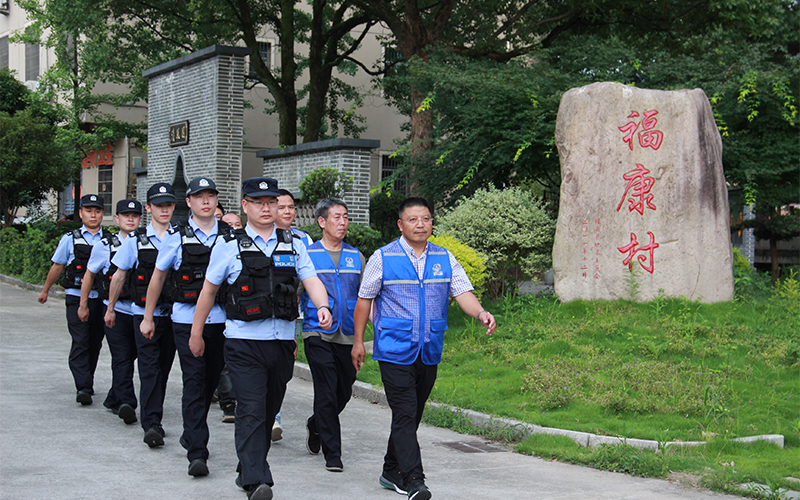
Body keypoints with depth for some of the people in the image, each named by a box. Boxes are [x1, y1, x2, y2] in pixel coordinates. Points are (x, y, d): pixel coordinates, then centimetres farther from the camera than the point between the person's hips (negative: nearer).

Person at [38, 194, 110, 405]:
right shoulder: (70, 239, 5)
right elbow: (57, 267, 15)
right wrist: (45, 290, 23)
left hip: (101, 299, 2)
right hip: (77, 298, -2)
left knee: (95, 343, 9)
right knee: (80, 342, -11)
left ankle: (87, 383, 24)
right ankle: (83, 388, -16)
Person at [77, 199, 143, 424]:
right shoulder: (105, 246, 3)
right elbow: (89, 275, 14)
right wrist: (83, 304, 17)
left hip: (140, 311, 2)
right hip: (115, 310, -2)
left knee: (130, 356, 10)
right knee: (122, 358, -11)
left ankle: (113, 399, 26)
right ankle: (127, 404, -16)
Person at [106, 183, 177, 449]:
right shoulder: (136, 240, 1)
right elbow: (119, 276, 11)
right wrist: (110, 308, 14)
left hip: (173, 314, 2)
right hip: (145, 313, -2)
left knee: (163, 367, 10)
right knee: (149, 368, -9)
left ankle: (153, 420, 22)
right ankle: (151, 425, -13)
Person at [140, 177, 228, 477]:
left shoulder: (229, 235, 6)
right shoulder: (177, 236, 1)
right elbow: (158, 276, 10)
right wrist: (148, 317, 10)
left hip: (221, 319, 3)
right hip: (186, 319, -3)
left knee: (211, 380, 12)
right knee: (194, 382, -8)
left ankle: (192, 433, 34)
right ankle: (197, 452, -10)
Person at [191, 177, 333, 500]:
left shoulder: (292, 245, 12)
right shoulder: (230, 246, 4)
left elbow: (311, 280, 2)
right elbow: (209, 291, 10)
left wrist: (323, 307, -19)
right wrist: (196, 333, 11)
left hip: (282, 341, 4)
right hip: (244, 343, -4)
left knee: (269, 412, 11)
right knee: (251, 412, -14)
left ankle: (247, 471, 27)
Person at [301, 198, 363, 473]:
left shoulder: (355, 256, 11)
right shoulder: (308, 255, 1)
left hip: (348, 336, 4)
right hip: (318, 335, -4)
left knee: (344, 392, 10)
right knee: (327, 393, -7)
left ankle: (315, 426, 37)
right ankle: (332, 454, 2)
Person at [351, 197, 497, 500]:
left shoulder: (445, 259, 8)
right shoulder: (383, 257, -1)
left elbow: (463, 292, 0)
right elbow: (364, 299, 4)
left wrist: (481, 313, -20)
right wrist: (358, 341, 3)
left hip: (430, 351, 4)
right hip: (395, 351, -4)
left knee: (411, 417, 13)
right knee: (404, 416, -11)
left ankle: (391, 473, 27)